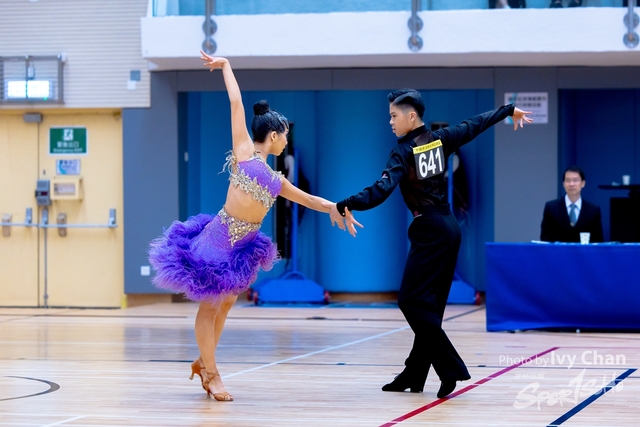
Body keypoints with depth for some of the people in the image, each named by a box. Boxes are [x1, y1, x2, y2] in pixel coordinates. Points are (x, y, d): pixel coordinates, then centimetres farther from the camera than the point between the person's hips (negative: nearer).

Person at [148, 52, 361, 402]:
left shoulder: (275, 179, 16)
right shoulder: (244, 151, -1)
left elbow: (308, 199, 27)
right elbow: (236, 102, 1)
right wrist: (225, 65, 7)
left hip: (243, 247, 7)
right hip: (218, 239, -7)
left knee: (225, 304, 16)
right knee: (210, 306, 1)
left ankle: (204, 363, 30)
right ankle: (211, 373, 8)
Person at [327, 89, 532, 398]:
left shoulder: (404, 152, -12)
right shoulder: (441, 139, 8)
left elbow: (381, 190, -24)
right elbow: (476, 124, 22)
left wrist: (344, 207, -26)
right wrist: (509, 111, 37)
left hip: (430, 233, -8)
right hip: (449, 228, 8)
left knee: (412, 301, -6)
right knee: (430, 304, 10)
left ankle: (451, 368, -13)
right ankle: (414, 375, 14)